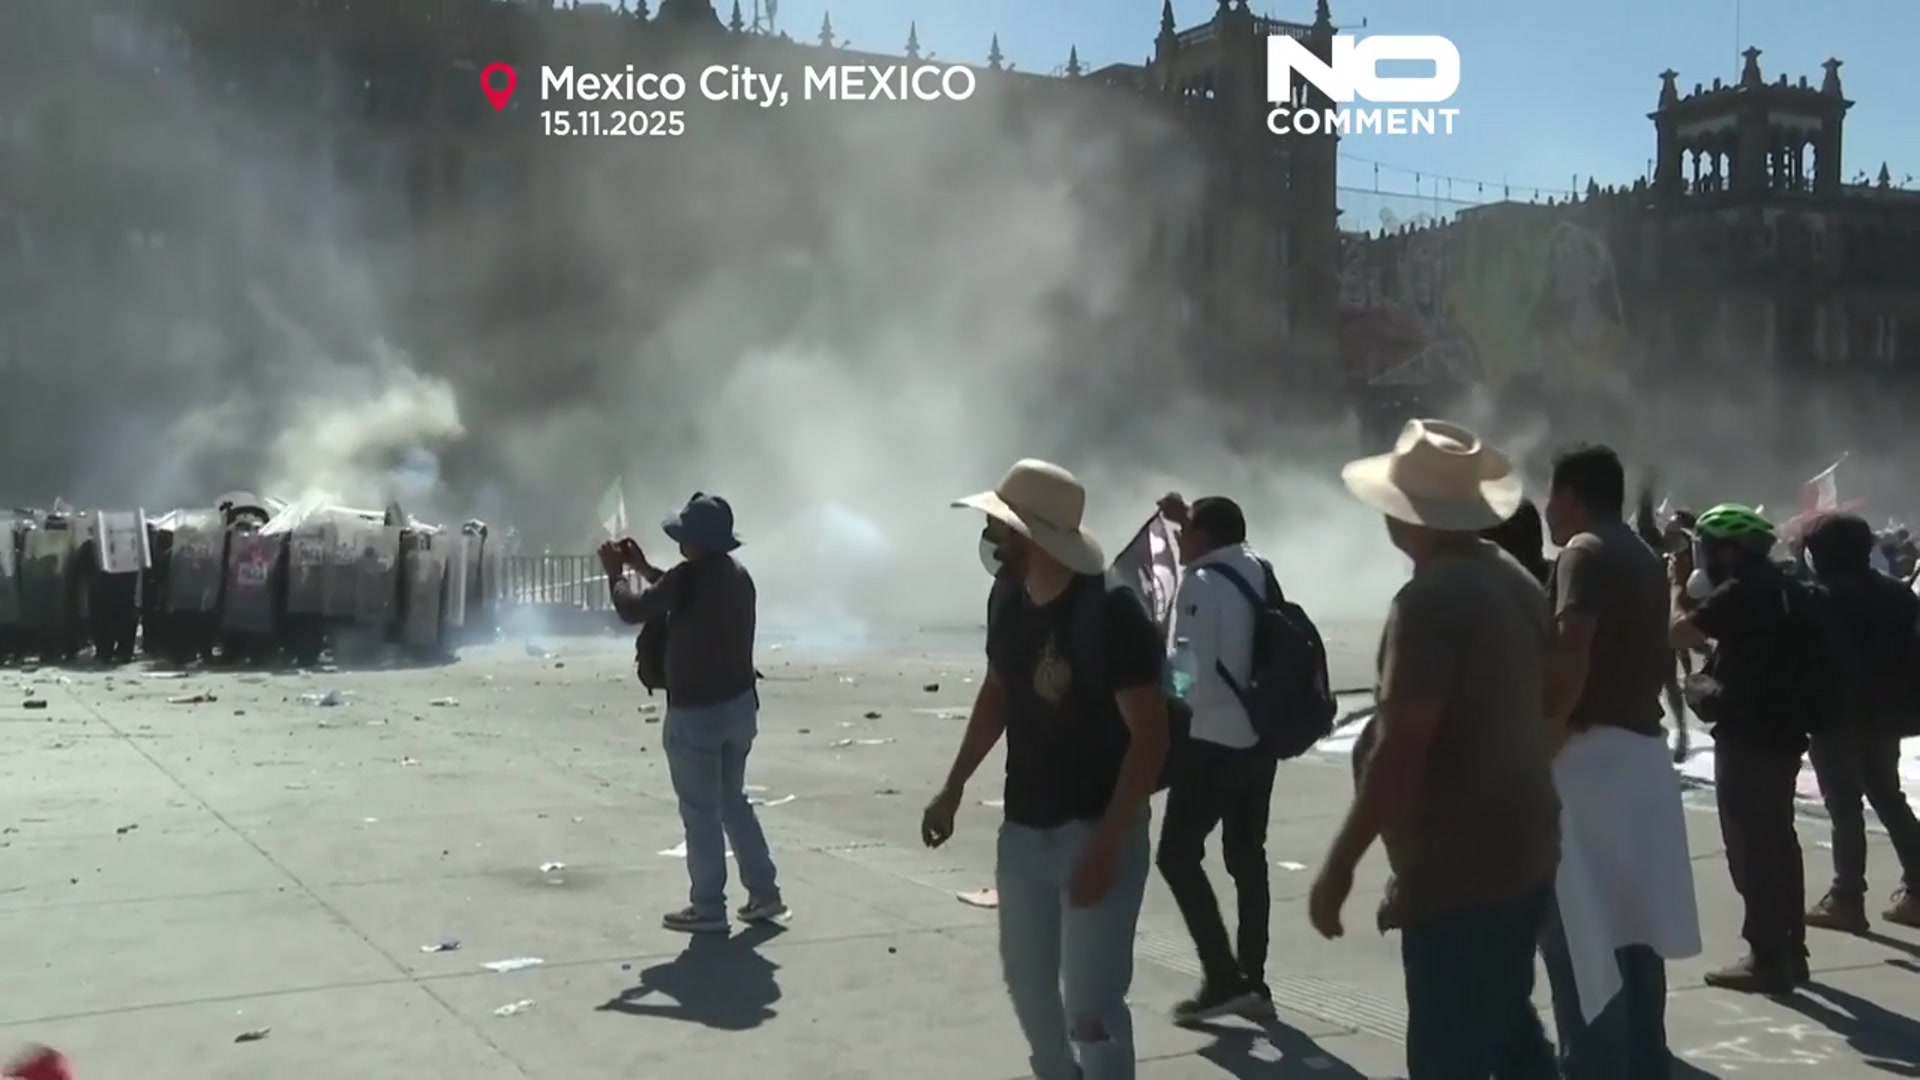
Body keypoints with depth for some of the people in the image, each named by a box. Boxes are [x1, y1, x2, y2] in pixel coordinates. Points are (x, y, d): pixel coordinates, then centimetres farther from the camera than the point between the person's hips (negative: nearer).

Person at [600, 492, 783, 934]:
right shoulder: (737, 575, 9)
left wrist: (616, 573, 6)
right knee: (732, 800, 20)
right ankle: (764, 891, 21)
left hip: (697, 712, -8)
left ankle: (708, 907, 8)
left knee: (700, 812, 2)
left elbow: (635, 609, -11)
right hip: (739, 704, 8)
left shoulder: (691, 575, -18)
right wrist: (642, 567, 26)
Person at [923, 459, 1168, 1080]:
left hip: (1096, 829, -7)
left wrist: (1106, 845, -24)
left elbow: (1150, 736, -20)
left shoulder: (1111, 613, -20)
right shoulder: (1006, 599, 2)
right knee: (1027, 979, 19)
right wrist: (954, 788, 15)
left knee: (1090, 1004, -6)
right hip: (1024, 828, 7)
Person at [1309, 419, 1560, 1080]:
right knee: (1507, 1027, 22)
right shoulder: (1517, 581, 8)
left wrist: (1339, 865, -18)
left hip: (1459, 866, -9)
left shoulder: (1430, 600, -20)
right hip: (1523, 851, 10)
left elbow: (1400, 748, -24)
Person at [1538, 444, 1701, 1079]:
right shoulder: (1647, 559, 17)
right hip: (1641, 753, 9)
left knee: (1579, 940, -7)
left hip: (1592, 755, -9)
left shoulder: (1585, 553, -10)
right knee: (1628, 931, 15)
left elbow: (1571, 657, -23)